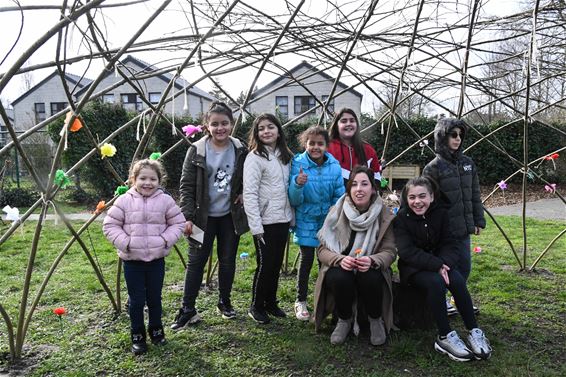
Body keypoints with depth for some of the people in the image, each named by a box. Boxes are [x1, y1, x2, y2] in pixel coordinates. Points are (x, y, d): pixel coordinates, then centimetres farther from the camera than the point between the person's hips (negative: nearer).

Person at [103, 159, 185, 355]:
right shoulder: (124, 201, -7)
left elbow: (178, 223, 3)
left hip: (157, 259, 1)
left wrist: (166, 239, -11)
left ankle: (156, 330, 36)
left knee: (155, 298, 15)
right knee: (136, 300, 8)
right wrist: (125, 242, -14)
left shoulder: (166, 201, -4)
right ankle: (137, 335, 26)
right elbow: (110, 225, -2)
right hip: (132, 260, -1)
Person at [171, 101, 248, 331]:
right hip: (203, 216, -2)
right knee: (196, 261, 3)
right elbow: (186, 186, -8)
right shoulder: (196, 151, -9)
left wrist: (243, 194, -5)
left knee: (228, 261, 13)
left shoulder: (240, 150, -3)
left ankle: (225, 302, 30)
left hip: (230, 215, 2)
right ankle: (188, 309, 14)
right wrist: (187, 217, -15)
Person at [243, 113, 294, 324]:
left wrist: (292, 217, 10)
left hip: (283, 219, 6)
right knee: (265, 265, 2)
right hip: (265, 221, -6)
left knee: (277, 263, 14)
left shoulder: (285, 156, 10)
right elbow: (249, 193, -16)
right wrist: (256, 226, -20)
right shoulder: (255, 157, -11)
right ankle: (256, 307, 21)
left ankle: (271, 302, 30)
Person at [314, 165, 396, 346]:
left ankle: (375, 319, 0)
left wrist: (372, 260, -32)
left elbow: (390, 251, -9)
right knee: (339, 278, -33)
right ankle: (344, 320, -1)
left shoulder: (385, 215, -7)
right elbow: (323, 249, -7)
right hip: (339, 267, 0)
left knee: (371, 279, -33)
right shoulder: (337, 212, -7)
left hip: (371, 270, 0)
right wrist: (340, 259, -29)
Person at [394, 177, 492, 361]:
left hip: (439, 261, 4)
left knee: (458, 281, -26)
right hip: (413, 267, -3)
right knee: (435, 282, -32)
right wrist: (436, 265, -30)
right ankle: (445, 337, -23)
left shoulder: (440, 213, -3)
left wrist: (444, 263, -26)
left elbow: (450, 245, -4)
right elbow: (407, 252, -21)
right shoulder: (401, 218, -14)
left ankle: (474, 332, -14)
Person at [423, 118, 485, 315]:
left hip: (464, 227, 6)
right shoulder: (433, 167, -10)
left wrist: (479, 221, 10)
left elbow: (475, 195, 12)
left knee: (465, 265, 14)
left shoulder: (468, 163, 8)